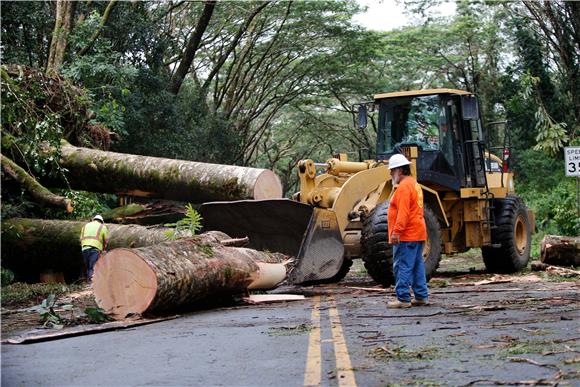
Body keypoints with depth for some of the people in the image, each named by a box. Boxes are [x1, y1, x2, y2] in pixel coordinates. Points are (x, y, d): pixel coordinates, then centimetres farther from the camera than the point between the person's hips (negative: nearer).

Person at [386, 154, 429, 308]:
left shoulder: (404, 187, -14)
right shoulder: (414, 184, 19)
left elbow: (403, 213, -23)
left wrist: (396, 231, -25)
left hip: (406, 236, -10)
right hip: (417, 234, 10)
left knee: (402, 267, -7)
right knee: (417, 266, 13)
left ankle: (403, 299, -7)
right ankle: (422, 296, 16)